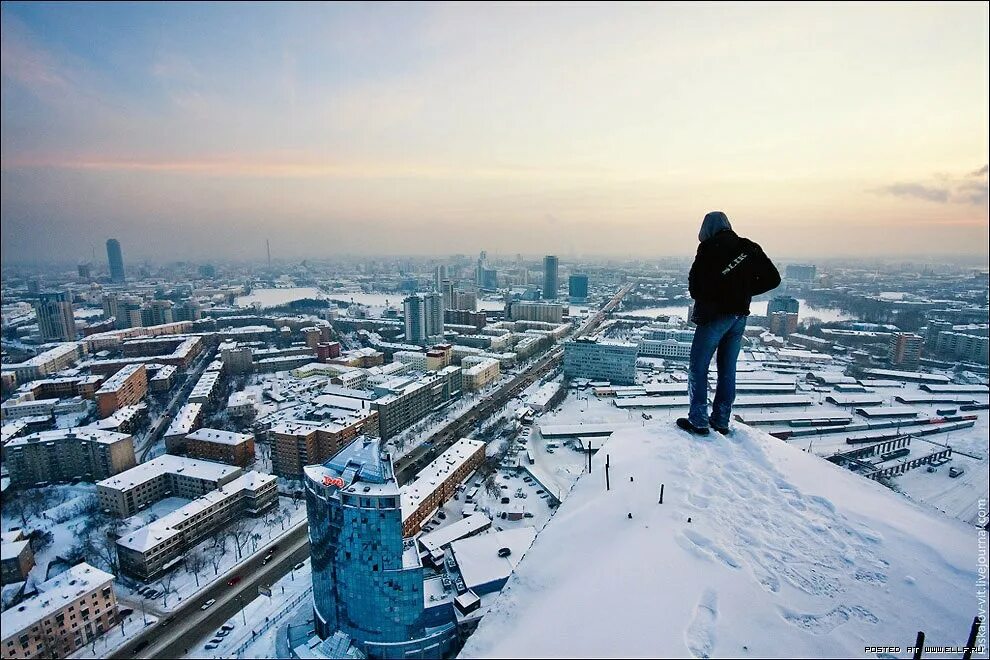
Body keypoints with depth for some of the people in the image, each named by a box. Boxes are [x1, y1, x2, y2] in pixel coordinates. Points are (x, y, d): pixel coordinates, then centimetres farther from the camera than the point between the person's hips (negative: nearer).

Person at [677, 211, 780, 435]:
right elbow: (773, 279, 9)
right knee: (728, 369, 12)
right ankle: (721, 421, 19)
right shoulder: (749, 248, 8)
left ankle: (698, 421, 4)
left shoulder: (708, 248, -10)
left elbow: (694, 286, -11)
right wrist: (744, 291, 12)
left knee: (698, 368, 3)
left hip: (713, 316, -6)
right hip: (740, 317, 6)